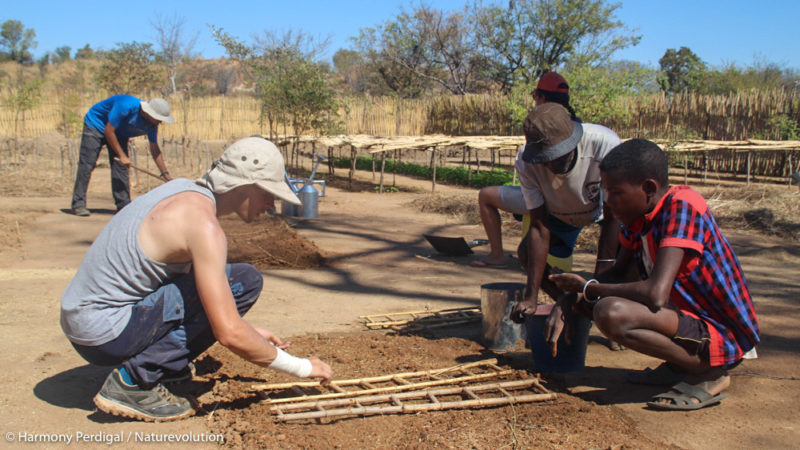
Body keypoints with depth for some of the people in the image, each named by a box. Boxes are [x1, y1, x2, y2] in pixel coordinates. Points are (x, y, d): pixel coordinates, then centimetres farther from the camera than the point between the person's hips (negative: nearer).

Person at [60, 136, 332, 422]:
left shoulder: (184, 191, 7)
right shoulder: (202, 223, -21)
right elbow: (229, 334, -25)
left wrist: (250, 332, 18)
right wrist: (301, 368, -12)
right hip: (104, 334, -9)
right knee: (244, 281, -15)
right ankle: (133, 381, -12)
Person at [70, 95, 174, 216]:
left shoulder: (152, 124, -15)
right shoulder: (125, 106, -36)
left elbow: (154, 150, -5)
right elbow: (108, 132, -29)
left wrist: (165, 173, -9)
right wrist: (122, 156, -26)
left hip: (119, 133, 6)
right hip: (95, 124, -6)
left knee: (121, 167, -4)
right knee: (87, 164, -11)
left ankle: (124, 205, 0)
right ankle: (78, 204, -8)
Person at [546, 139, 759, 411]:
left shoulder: (682, 207, -24)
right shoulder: (640, 213, 2)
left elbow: (656, 294, -33)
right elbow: (617, 273, 14)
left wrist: (587, 288, -17)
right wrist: (566, 303, -3)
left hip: (723, 337, -9)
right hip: (693, 316, 10)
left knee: (610, 312, -29)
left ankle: (708, 374, -9)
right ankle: (679, 365, 12)